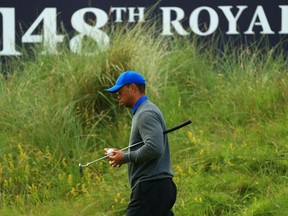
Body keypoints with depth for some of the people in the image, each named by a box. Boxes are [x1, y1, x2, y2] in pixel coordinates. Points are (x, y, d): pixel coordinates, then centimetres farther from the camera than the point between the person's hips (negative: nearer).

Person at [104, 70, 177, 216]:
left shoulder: (146, 114, -12)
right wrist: (120, 154, 11)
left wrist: (125, 157, -13)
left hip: (151, 187, -10)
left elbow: (154, 148, -25)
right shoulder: (142, 112, 22)